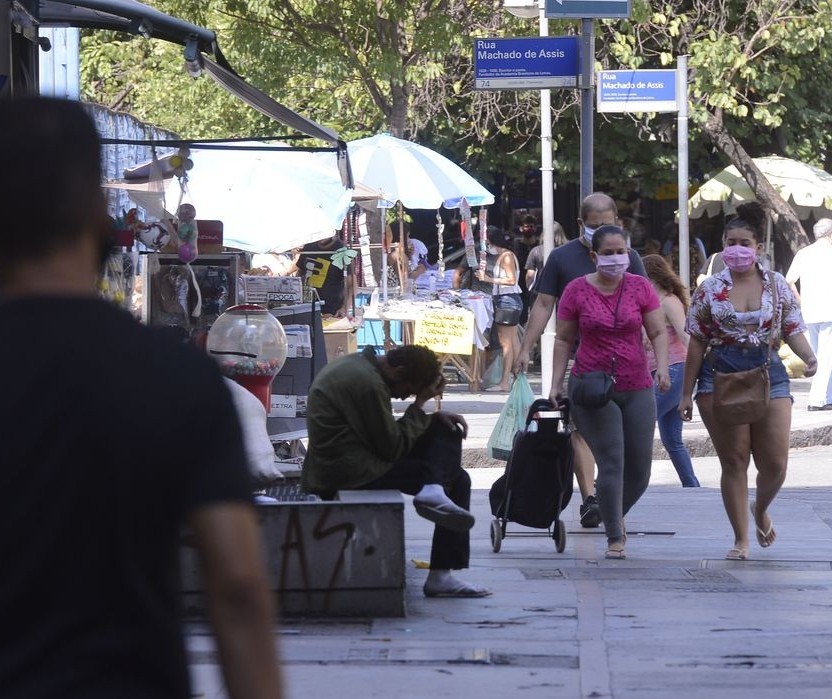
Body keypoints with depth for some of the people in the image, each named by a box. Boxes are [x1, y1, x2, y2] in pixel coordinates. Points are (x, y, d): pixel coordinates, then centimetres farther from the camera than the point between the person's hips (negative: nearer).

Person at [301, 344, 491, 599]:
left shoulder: (358, 365, 13)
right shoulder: (368, 384, -19)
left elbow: (388, 429, 20)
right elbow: (393, 448, -15)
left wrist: (433, 415, 7)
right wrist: (420, 404, -7)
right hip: (350, 471, -10)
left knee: (447, 432, 8)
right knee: (457, 480, -4)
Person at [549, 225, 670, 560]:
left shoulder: (640, 288, 3)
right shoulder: (577, 291, -1)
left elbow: (658, 332, 4)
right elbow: (564, 340, 5)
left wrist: (661, 366, -13)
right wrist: (556, 383, -1)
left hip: (637, 389, 3)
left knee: (640, 467, 6)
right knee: (611, 463, -11)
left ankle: (616, 515, 34)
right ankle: (615, 538, -3)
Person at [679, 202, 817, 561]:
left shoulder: (777, 285, 6)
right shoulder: (710, 289, 3)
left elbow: (793, 330, 9)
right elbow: (697, 342, 5)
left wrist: (808, 356, -13)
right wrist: (687, 393, 4)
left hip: (769, 373, 1)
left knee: (775, 464, -2)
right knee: (734, 462, -1)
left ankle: (760, 510, 31)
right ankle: (741, 539, 9)